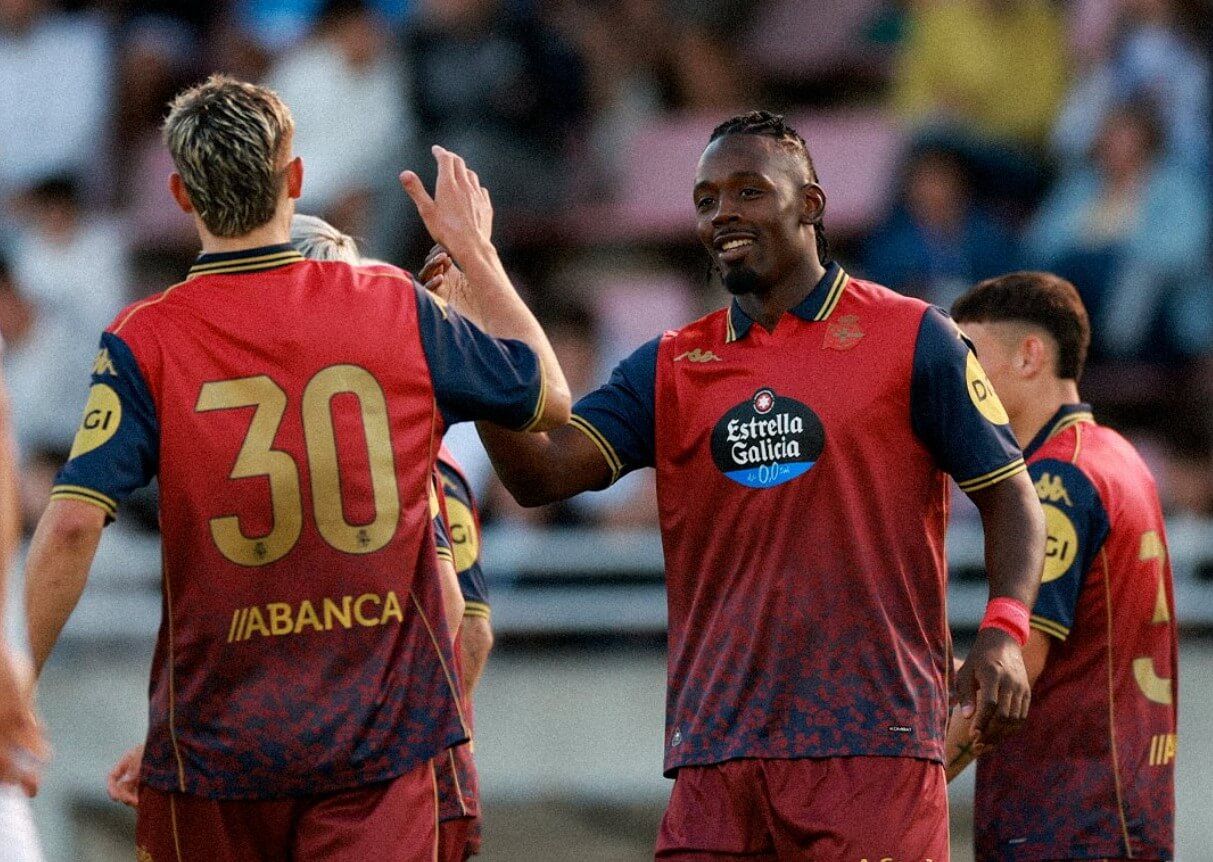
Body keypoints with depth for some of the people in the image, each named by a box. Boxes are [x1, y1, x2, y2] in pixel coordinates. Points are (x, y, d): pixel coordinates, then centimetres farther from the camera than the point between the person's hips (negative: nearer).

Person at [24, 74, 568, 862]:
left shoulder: (145, 343, -6)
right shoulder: (396, 308, 0)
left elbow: (72, 527, -16)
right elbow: (550, 398, 16)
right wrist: (476, 250, 28)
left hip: (216, 734, -1)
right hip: (380, 736, 1)